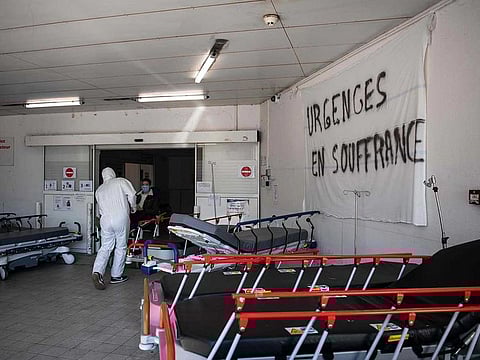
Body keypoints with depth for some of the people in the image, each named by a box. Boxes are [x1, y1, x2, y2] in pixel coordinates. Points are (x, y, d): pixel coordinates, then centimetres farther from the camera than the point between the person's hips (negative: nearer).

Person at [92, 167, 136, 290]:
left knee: (105, 247, 8)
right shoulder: (120, 181, 7)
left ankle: (97, 272, -11)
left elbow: (100, 209, 20)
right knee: (121, 247, 7)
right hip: (121, 218, -4)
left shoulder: (99, 190, 21)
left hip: (105, 219, 4)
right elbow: (131, 194, -4)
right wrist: (133, 207, 10)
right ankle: (116, 276, 13)